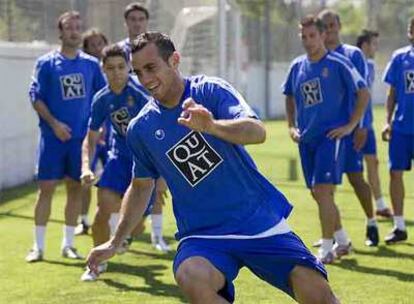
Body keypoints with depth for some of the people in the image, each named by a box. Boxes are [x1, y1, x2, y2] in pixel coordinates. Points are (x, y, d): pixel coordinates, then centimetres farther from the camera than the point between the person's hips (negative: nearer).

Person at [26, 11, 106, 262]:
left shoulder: (91, 64, 7)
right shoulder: (46, 63, -1)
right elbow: (36, 97, -3)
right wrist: (53, 123, -14)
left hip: (81, 136, 3)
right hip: (53, 136, -3)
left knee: (76, 188, 6)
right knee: (46, 187, -3)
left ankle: (68, 244, 16)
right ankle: (38, 246, 2)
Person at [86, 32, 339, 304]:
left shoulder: (211, 90, -7)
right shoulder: (140, 129, 2)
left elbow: (258, 132, -23)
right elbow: (141, 187, 18)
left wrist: (211, 126, -43)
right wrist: (115, 243, 17)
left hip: (261, 220, -1)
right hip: (202, 235, 1)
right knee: (191, 277, -33)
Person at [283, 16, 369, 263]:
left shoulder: (337, 63, -7)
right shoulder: (297, 66, 9)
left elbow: (363, 92, -6)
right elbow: (290, 97, 24)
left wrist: (350, 126, -9)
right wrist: (292, 126, 13)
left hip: (331, 136, -6)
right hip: (307, 139, 6)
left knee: (322, 190, -14)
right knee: (318, 194, 11)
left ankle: (327, 250, -8)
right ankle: (342, 240, 29)